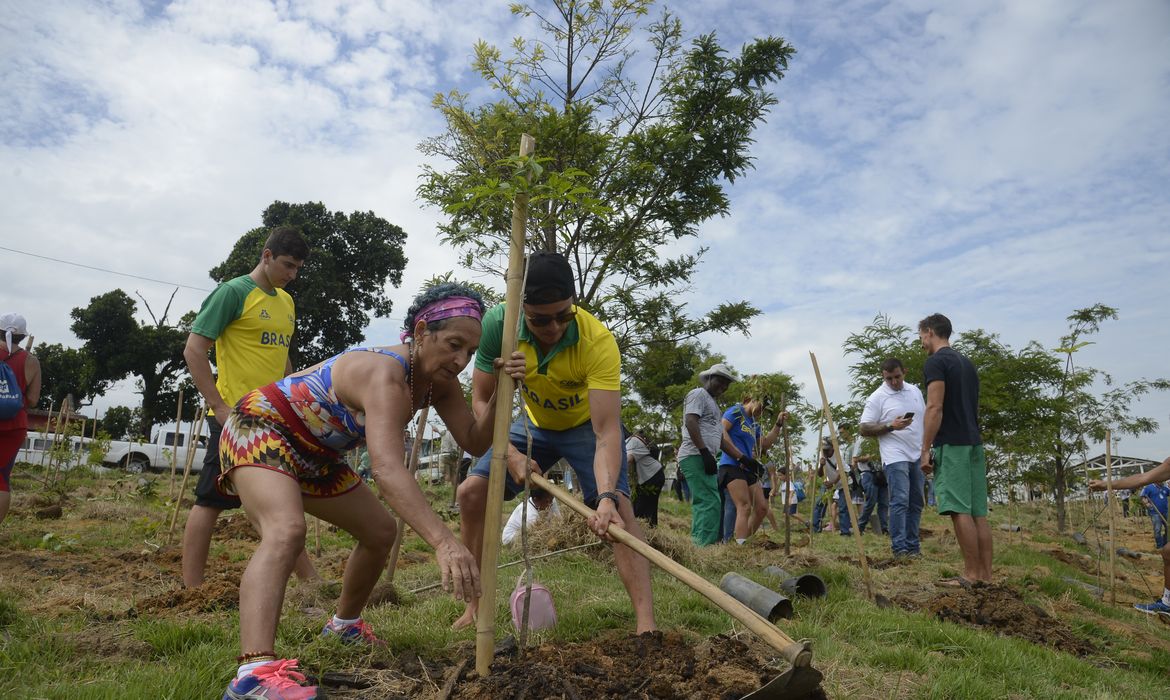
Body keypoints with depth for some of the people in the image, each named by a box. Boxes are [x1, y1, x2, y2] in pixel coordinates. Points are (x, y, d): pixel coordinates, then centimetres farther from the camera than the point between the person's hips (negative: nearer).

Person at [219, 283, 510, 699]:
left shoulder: (439, 381, -8)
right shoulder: (385, 375, -36)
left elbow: (475, 442, -11)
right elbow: (387, 468, -50)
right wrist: (444, 542, -60)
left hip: (314, 454, 9)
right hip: (260, 429, -9)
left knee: (381, 532, 14)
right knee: (287, 530, -36)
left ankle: (344, 624, 38)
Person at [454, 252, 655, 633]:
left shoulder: (598, 340, -36)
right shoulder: (498, 324, -27)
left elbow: (606, 432, -39)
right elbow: (481, 400, -18)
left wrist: (607, 496, -54)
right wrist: (510, 455, -32)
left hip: (587, 425, -3)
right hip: (535, 424, 3)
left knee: (618, 507, -25)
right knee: (471, 492, -7)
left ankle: (647, 626, -24)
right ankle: (475, 607, 8)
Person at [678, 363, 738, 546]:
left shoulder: (712, 402, 27)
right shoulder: (698, 394, -2)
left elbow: (721, 438, 28)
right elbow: (690, 422, -17)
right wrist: (705, 452, -22)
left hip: (702, 458, 10)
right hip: (695, 456, -10)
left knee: (703, 504, 9)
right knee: (710, 503, -15)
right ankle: (705, 545, -17)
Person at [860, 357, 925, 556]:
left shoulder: (915, 391, 13)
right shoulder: (877, 397, -6)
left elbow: (925, 419, 21)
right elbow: (864, 429, -9)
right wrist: (890, 426, -21)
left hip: (918, 457, 6)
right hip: (895, 457, -6)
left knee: (916, 503, 9)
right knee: (899, 502, -11)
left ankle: (912, 546, 17)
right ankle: (899, 548, -8)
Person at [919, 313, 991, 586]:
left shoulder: (935, 362, -7)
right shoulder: (967, 363, 20)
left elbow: (935, 408, -15)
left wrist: (926, 449, -13)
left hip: (951, 444, -9)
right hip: (974, 443, 9)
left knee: (960, 510, -8)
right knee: (977, 512, 7)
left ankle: (971, 575, -7)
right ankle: (986, 575, 9)